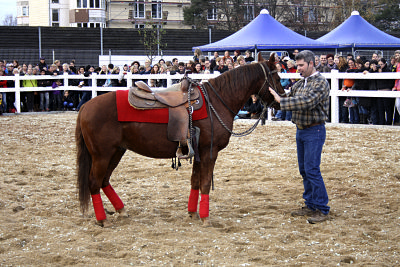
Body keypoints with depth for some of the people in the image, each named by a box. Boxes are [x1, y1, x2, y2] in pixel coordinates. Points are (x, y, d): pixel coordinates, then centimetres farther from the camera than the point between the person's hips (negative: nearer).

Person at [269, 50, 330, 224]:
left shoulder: (320, 83, -14)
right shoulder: (300, 83, 12)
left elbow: (307, 102, -26)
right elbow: (290, 98, 16)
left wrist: (281, 101, -26)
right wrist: (273, 95, 0)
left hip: (314, 131, -9)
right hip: (300, 130, 9)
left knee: (312, 170, -10)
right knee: (304, 170, 12)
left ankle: (322, 210, -5)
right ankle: (310, 205, 21)